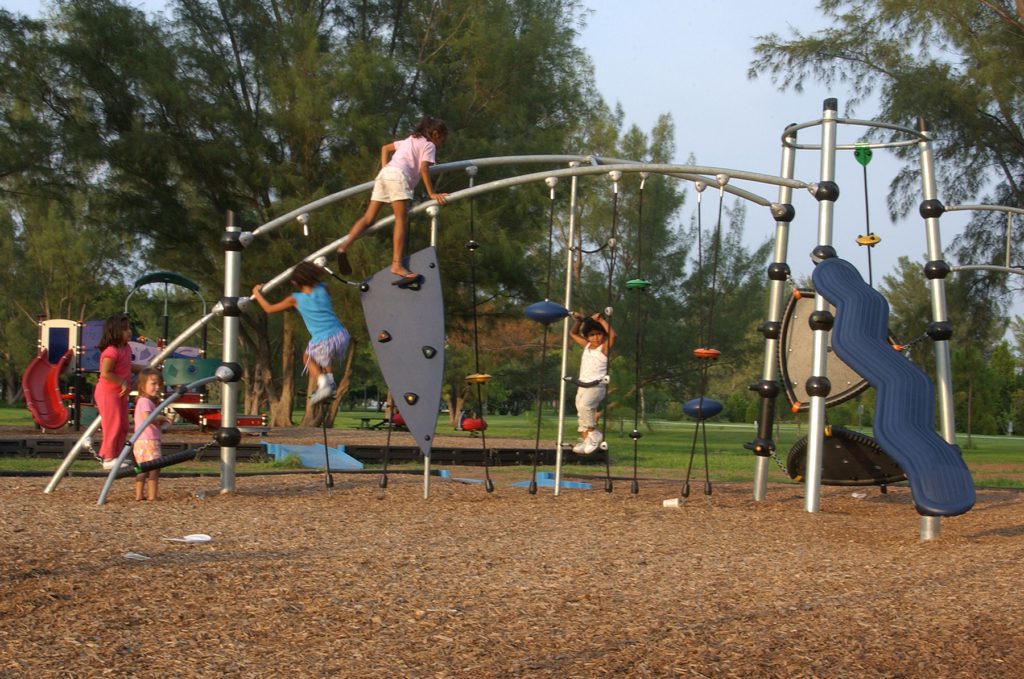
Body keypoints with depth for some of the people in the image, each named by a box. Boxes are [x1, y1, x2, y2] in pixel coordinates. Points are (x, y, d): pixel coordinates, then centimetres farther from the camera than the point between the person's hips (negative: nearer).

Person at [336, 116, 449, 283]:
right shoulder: (429, 145, 10)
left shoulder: (410, 140, 33)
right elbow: (424, 169, -4)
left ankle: (344, 247, -15)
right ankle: (397, 265, -22)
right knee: (401, 220, -12)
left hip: (384, 173, 8)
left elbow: (385, 148, 32)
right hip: (398, 175, -8)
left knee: (368, 217, 3)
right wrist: (431, 193, -5)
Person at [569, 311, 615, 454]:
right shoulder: (586, 346, 14)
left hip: (597, 385, -8)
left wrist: (601, 320, -18)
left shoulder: (604, 348, -5)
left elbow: (612, 335, -24)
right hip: (583, 386, 8)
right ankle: (585, 440, 10)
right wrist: (578, 321, 11)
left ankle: (594, 433, -19)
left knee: (584, 405, -31)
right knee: (581, 414, 4)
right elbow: (573, 333, 27)